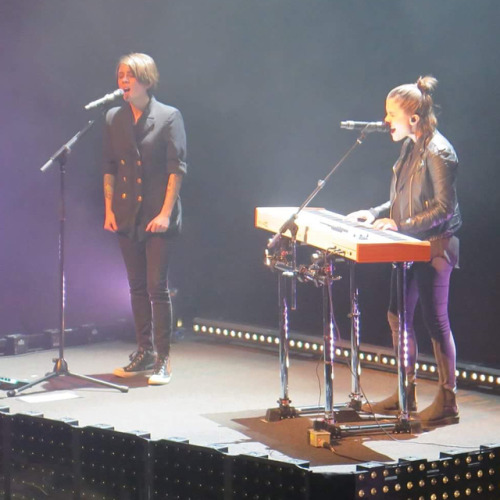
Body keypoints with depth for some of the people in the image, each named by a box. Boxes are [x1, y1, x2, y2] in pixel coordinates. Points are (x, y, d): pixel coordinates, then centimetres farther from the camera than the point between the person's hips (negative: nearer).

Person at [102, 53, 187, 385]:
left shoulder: (169, 117, -5)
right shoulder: (114, 119, 8)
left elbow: (177, 168, -8)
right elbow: (110, 168, 12)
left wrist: (165, 212, -13)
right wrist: (109, 208, 4)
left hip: (158, 218, -5)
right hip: (127, 216, 5)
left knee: (158, 288, -6)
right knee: (138, 287, 11)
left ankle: (162, 360, -1)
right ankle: (144, 352, 20)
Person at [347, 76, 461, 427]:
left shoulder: (438, 152, -16)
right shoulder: (410, 148, 11)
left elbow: (444, 207, -18)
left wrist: (402, 225, -20)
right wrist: (376, 214, 8)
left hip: (434, 248, -10)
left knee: (436, 320, -5)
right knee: (399, 316, 13)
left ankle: (447, 402, 3)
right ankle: (406, 394, 23)